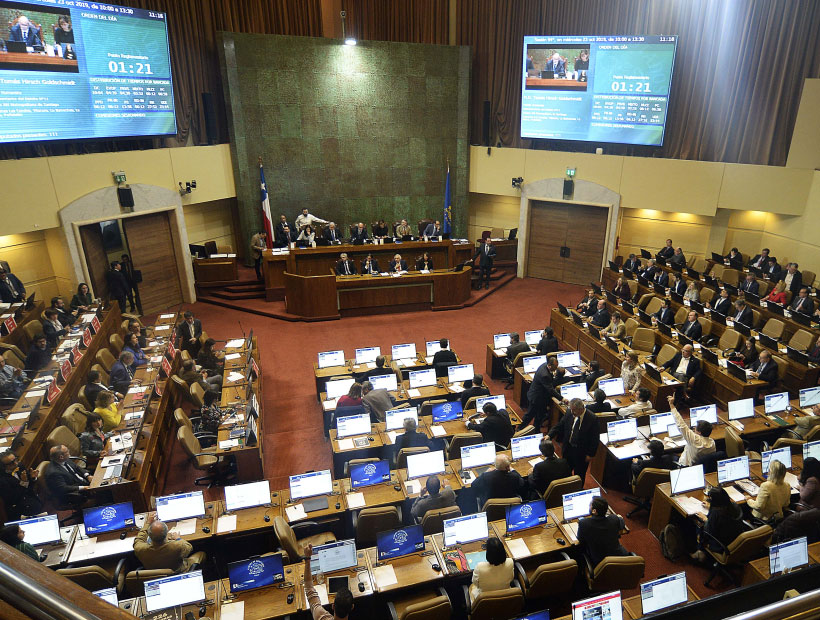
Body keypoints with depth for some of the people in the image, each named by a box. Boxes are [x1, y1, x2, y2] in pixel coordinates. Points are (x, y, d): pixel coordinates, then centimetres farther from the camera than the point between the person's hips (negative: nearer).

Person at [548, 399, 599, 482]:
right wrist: (549, 435, -15)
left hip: (581, 453, -4)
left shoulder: (591, 418, -22)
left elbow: (595, 439, -14)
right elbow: (559, 426, 1)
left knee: (579, 475, 16)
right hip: (568, 448, 4)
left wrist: (590, 454, -12)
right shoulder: (569, 413, -10)